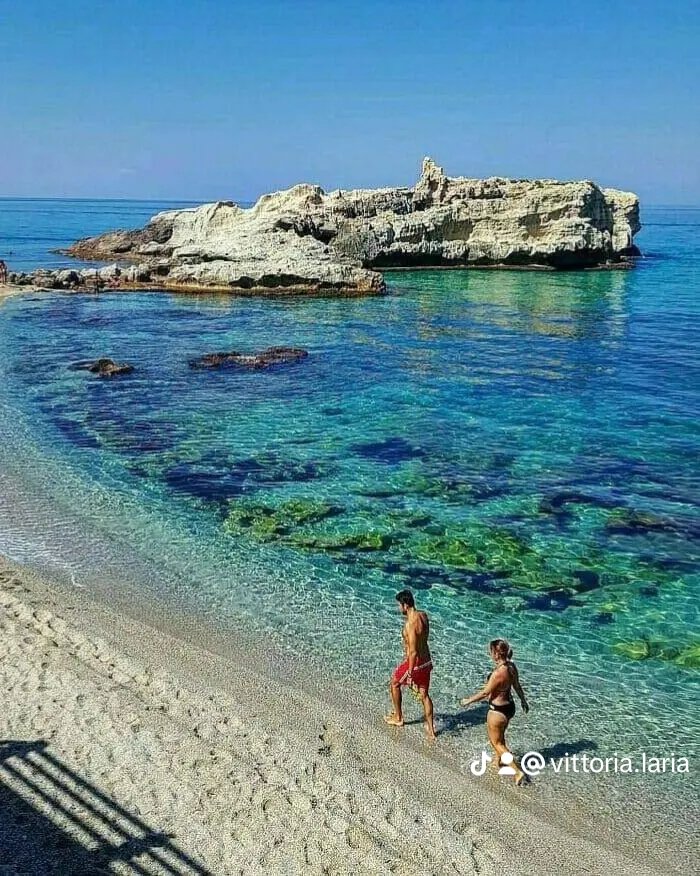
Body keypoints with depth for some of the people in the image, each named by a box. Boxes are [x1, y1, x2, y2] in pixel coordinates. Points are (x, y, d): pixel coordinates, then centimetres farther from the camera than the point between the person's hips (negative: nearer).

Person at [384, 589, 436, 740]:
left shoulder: (410, 623, -27)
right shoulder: (423, 615, -2)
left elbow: (413, 652, -26)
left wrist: (410, 674, -21)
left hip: (415, 663, -7)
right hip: (427, 661, 7)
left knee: (394, 684, 19)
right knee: (424, 694, 18)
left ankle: (398, 718, 32)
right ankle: (431, 729, 23)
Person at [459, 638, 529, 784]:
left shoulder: (498, 673, -31)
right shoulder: (511, 666, -7)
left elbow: (485, 692, -21)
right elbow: (517, 686, 9)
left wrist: (468, 700, -6)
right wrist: (523, 700, 25)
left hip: (498, 711, -8)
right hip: (509, 706, 8)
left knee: (497, 743, 12)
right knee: (499, 737, 30)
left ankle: (517, 771, 11)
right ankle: (498, 761, 50)